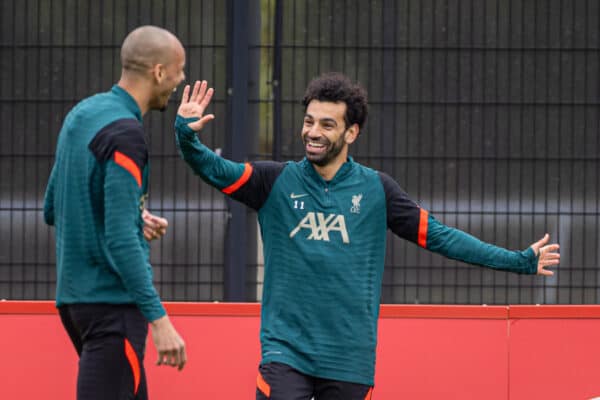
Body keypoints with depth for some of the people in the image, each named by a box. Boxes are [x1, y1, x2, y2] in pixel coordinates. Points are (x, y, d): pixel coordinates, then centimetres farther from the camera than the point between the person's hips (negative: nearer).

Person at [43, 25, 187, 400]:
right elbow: (121, 240, -23)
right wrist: (159, 319, -23)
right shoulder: (125, 134, -17)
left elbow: (53, 210, 22)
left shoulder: (81, 114, 12)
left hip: (75, 295, 10)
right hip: (112, 300, -10)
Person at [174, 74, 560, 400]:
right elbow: (216, 170, -9)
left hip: (350, 359, 1)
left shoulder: (376, 189, 3)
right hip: (285, 350, -1)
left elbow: (437, 235, 7)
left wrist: (519, 261, 6)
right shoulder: (277, 181, 2)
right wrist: (187, 135, -30)